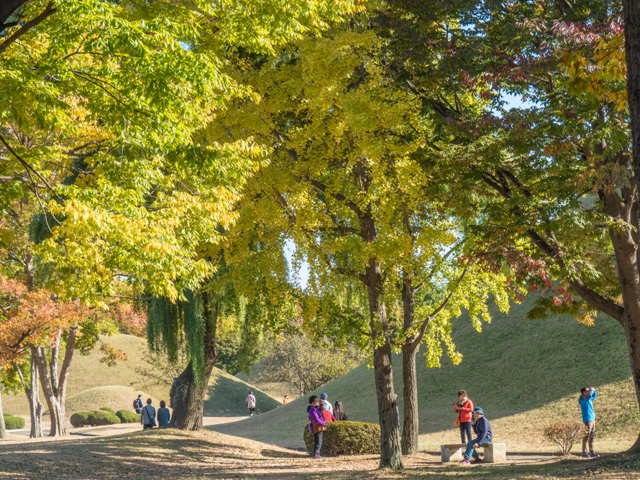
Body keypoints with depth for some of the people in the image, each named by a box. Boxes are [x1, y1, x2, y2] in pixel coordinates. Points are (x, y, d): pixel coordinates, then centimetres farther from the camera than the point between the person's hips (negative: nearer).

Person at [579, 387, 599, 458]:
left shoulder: (589, 399, 17)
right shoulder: (583, 399, -9)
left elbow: (594, 395, 34)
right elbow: (589, 395, -26)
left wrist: (594, 390, 15)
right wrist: (592, 389, -7)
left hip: (592, 419, 9)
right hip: (587, 420, -9)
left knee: (592, 437, 9)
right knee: (586, 436, -9)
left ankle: (591, 452, 13)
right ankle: (584, 452, -5)